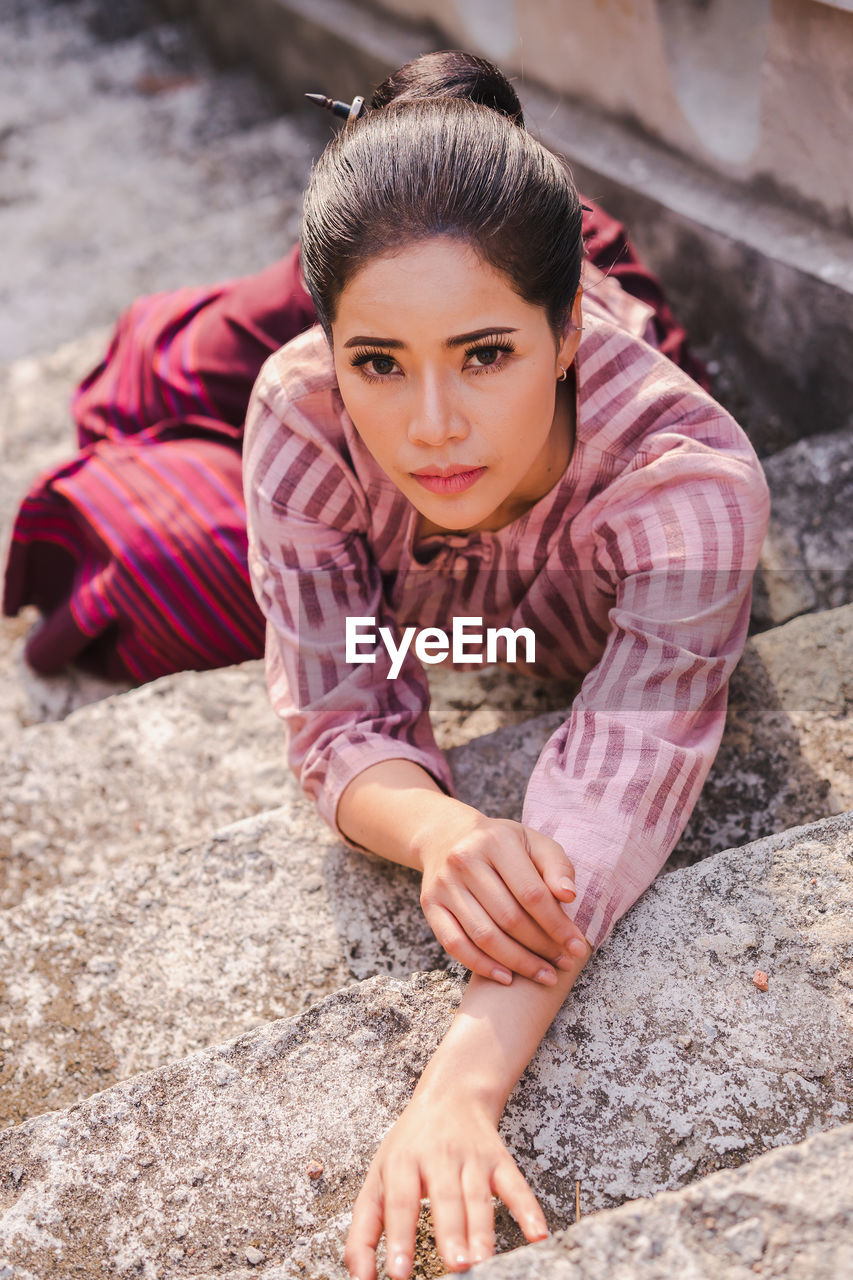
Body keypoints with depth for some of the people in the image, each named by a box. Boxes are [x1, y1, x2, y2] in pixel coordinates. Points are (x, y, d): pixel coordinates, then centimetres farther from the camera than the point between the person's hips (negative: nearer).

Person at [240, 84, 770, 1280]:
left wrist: (458, 1091, -72)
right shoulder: (306, 414, -43)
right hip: (425, 604, 1)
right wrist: (441, 833, -63)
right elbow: (344, 722, -38)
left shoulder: (690, 481, -51)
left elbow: (606, 811, -56)